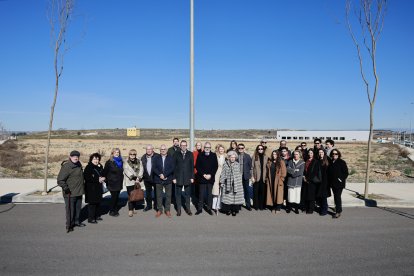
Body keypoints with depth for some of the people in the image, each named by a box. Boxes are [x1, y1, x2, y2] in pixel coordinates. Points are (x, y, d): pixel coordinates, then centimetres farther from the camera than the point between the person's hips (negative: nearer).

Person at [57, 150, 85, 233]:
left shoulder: (78, 164, 9)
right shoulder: (66, 166, -17)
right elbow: (60, 180, -18)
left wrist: (82, 188, 21)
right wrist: (65, 188, -27)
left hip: (79, 192, 8)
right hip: (70, 193, -8)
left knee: (78, 208, 18)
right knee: (70, 209, -1)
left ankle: (76, 221, 33)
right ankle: (69, 225, 11)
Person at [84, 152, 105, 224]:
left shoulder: (100, 167, 10)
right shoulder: (88, 167, -13)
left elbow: (103, 175, 23)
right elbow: (86, 177, -20)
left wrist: (102, 178, -1)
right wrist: (98, 180, -20)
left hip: (98, 188, 8)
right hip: (91, 188, -8)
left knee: (98, 202, 14)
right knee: (92, 203, -4)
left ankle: (96, 216, 28)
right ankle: (90, 218, 4)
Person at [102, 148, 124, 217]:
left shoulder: (121, 161, 10)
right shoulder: (109, 162, -7)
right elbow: (105, 172, -7)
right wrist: (107, 181, -7)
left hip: (119, 183, 5)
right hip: (112, 183, -5)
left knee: (117, 197, 9)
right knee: (114, 196, -1)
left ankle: (115, 210, 21)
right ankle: (111, 211, 13)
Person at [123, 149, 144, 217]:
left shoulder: (139, 162, 7)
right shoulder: (126, 162, -1)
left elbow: (141, 170, -1)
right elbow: (127, 171, -10)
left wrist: (138, 178, -14)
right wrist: (133, 177, -17)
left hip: (137, 181, 3)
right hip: (129, 182, -3)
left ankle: (133, 208, 23)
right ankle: (130, 210, 1)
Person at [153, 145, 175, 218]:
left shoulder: (171, 158, 3)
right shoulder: (156, 158, 7)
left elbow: (172, 168, -6)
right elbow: (154, 168, -1)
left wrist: (164, 175, -14)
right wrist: (160, 175, -15)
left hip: (168, 179, -1)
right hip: (158, 180, 1)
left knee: (168, 195, 4)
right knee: (159, 195, 5)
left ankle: (167, 210, 14)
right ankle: (159, 210, 16)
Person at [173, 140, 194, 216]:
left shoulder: (190, 154, 4)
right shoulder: (176, 154, 2)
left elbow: (192, 166, 3)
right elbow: (174, 166, 0)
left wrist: (192, 177, -2)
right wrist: (174, 177, -4)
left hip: (187, 177, 1)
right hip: (178, 177, 0)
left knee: (187, 194, 10)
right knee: (178, 194, 6)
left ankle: (188, 208, 21)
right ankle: (179, 209, 16)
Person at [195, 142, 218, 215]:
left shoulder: (213, 155, 4)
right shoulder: (200, 155, 3)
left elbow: (216, 166, 2)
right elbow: (197, 166, 0)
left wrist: (210, 175, -8)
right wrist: (203, 174, -9)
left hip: (210, 178, 1)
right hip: (201, 178, -1)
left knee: (209, 194, 5)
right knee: (201, 194, 3)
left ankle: (209, 208, 15)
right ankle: (200, 208, 12)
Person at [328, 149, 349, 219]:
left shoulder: (342, 162, -7)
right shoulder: (331, 162, 9)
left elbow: (346, 173, -8)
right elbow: (329, 172, 16)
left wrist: (342, 179, -13)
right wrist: (329, 181, 9)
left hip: (339, 183, -6)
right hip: (332, 183, 6)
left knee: (337, 197, -7)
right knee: (336, 197, 14)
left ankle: (338, 212, 0)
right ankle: (339, 210, 26)